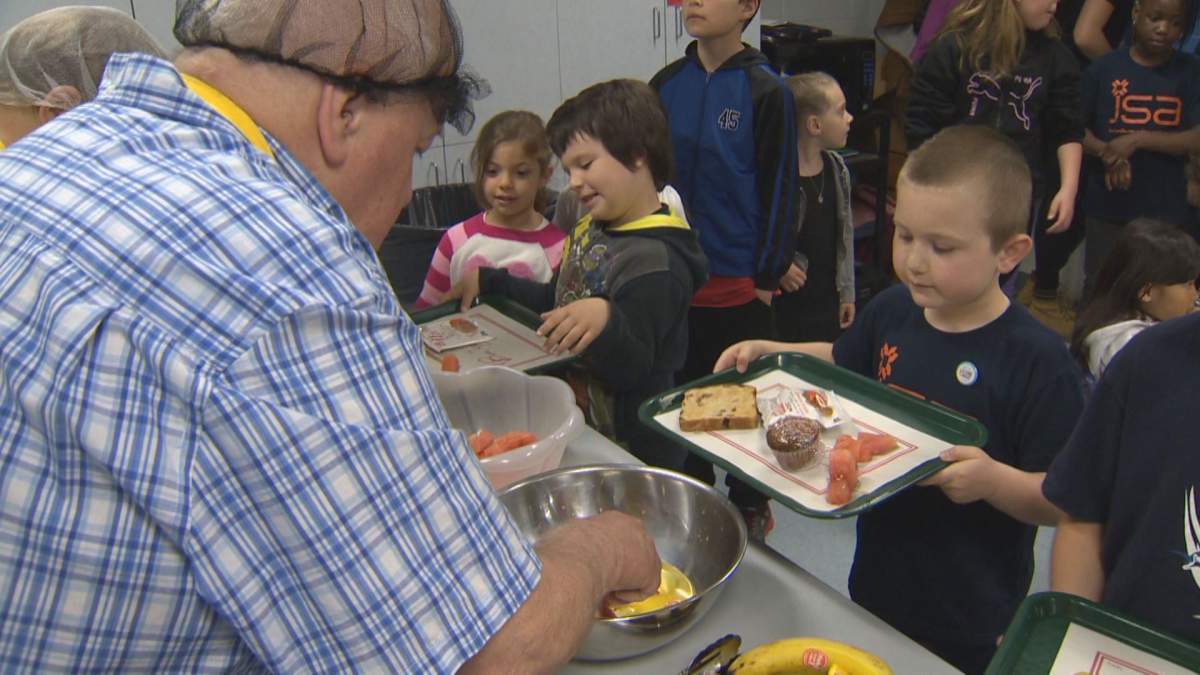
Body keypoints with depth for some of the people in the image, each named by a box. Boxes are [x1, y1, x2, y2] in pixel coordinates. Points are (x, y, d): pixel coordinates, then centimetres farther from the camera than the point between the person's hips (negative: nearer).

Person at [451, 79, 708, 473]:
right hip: (580, 426, 9)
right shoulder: (591, 230, 5)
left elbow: (630, 371, -27)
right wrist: (487, 281, 15)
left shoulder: (655, 261, -24)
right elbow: (558, 302, 19)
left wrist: (605, 322, -46)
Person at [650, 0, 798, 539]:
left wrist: (768, 276, -8)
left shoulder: (766, 91, -9)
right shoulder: (666, 84, 3)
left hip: (739, 283, -4)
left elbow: (778, 188, -7)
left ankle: (750, 505, 30)